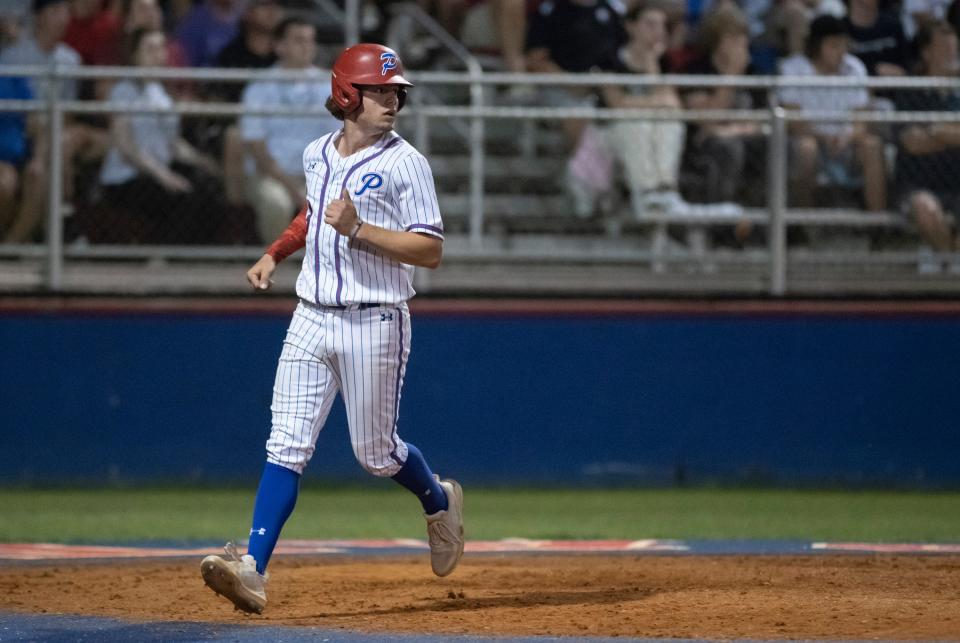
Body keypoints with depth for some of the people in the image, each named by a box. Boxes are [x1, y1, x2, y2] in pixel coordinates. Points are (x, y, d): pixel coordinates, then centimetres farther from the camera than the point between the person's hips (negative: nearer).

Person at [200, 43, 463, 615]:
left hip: (375, 325, -4)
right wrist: (275, 254, 18)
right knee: (287, 446, -5)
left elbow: (431, 251, -15)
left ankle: (440, 502, 38)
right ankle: (254, 570, -13)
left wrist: (358, 229, -24)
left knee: (376, 454, 6)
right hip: (312, 318, 5)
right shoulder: (318, 154, 8)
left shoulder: (405, 164, -10)